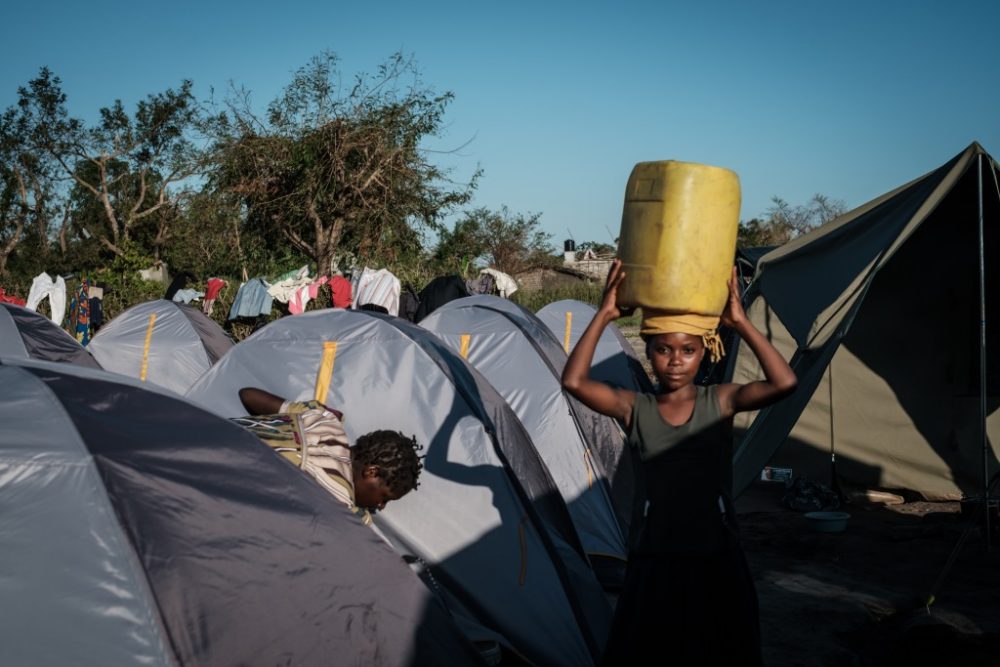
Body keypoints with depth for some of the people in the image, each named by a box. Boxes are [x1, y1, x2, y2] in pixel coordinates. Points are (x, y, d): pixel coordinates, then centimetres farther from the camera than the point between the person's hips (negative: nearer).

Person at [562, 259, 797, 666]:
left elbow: (784, 383, -19)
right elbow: (573, 381, -19)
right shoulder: (635, 409, -3)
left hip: (717, 562, 0)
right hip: (655, 563, 0)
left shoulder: (720, 402, -3)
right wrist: (603, 316, -22)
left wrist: (740, 322, -21)